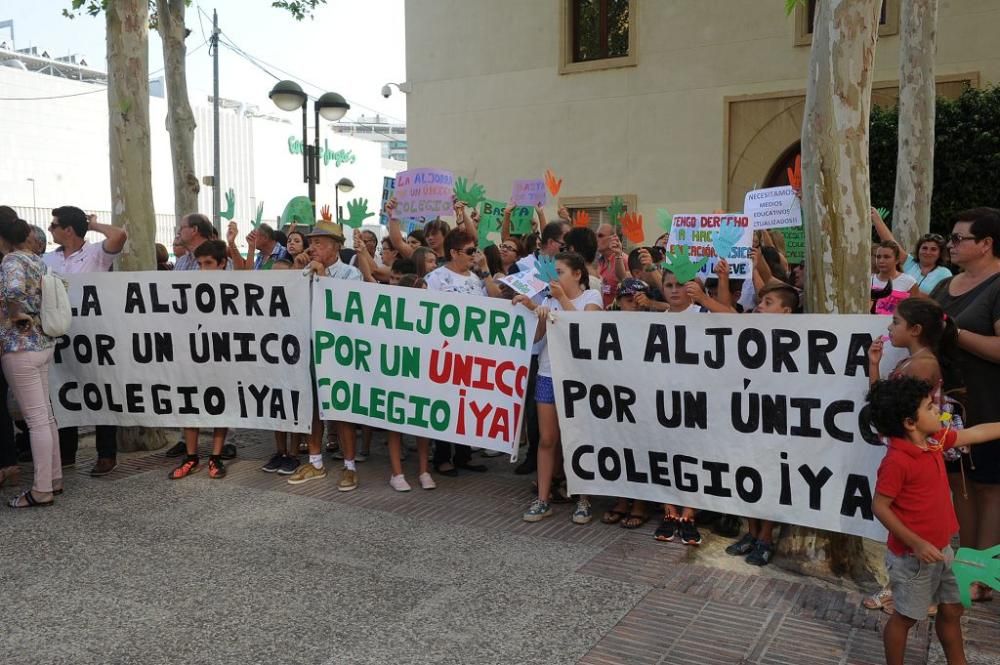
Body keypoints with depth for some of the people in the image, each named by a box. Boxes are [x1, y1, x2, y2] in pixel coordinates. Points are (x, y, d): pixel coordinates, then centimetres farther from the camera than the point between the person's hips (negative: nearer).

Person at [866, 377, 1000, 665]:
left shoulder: (935, 441, -1)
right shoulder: (897, 461, -26)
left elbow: (976, 433, 13)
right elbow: (879, 507, -22)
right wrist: (916, 544, -23)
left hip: (941, 549, 8)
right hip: (912, 555, -8)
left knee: (951, 610, 22)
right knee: (905, 617, 10)